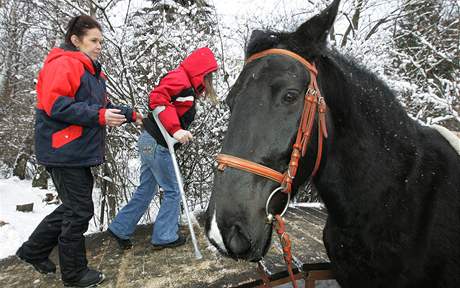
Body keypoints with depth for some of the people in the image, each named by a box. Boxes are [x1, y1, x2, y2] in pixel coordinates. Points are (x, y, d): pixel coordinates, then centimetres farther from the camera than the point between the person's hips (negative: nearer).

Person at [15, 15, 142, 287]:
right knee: (80, 211, -1)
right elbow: (55, 105, -23)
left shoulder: (91, 70, 18)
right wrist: (99, 115, -26)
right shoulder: (62, 64, -13)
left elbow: (102, 104, 24)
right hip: (65, 153, -10)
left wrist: (130, 114, 14)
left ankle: (34, 250, 36)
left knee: (75, 206, 18)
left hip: (80, 152, 10)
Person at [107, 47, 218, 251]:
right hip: (156, 143, -9)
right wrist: (175, 129, -30)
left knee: (146, 190, 17)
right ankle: (165, 237, 16)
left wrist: (180, 132, 1)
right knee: (172, 191, 4)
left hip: (150, 142, 9)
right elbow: (158, 98, -27)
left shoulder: (186, 84, 17)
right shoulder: (179, 78, -13)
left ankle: (120, 229, 26)